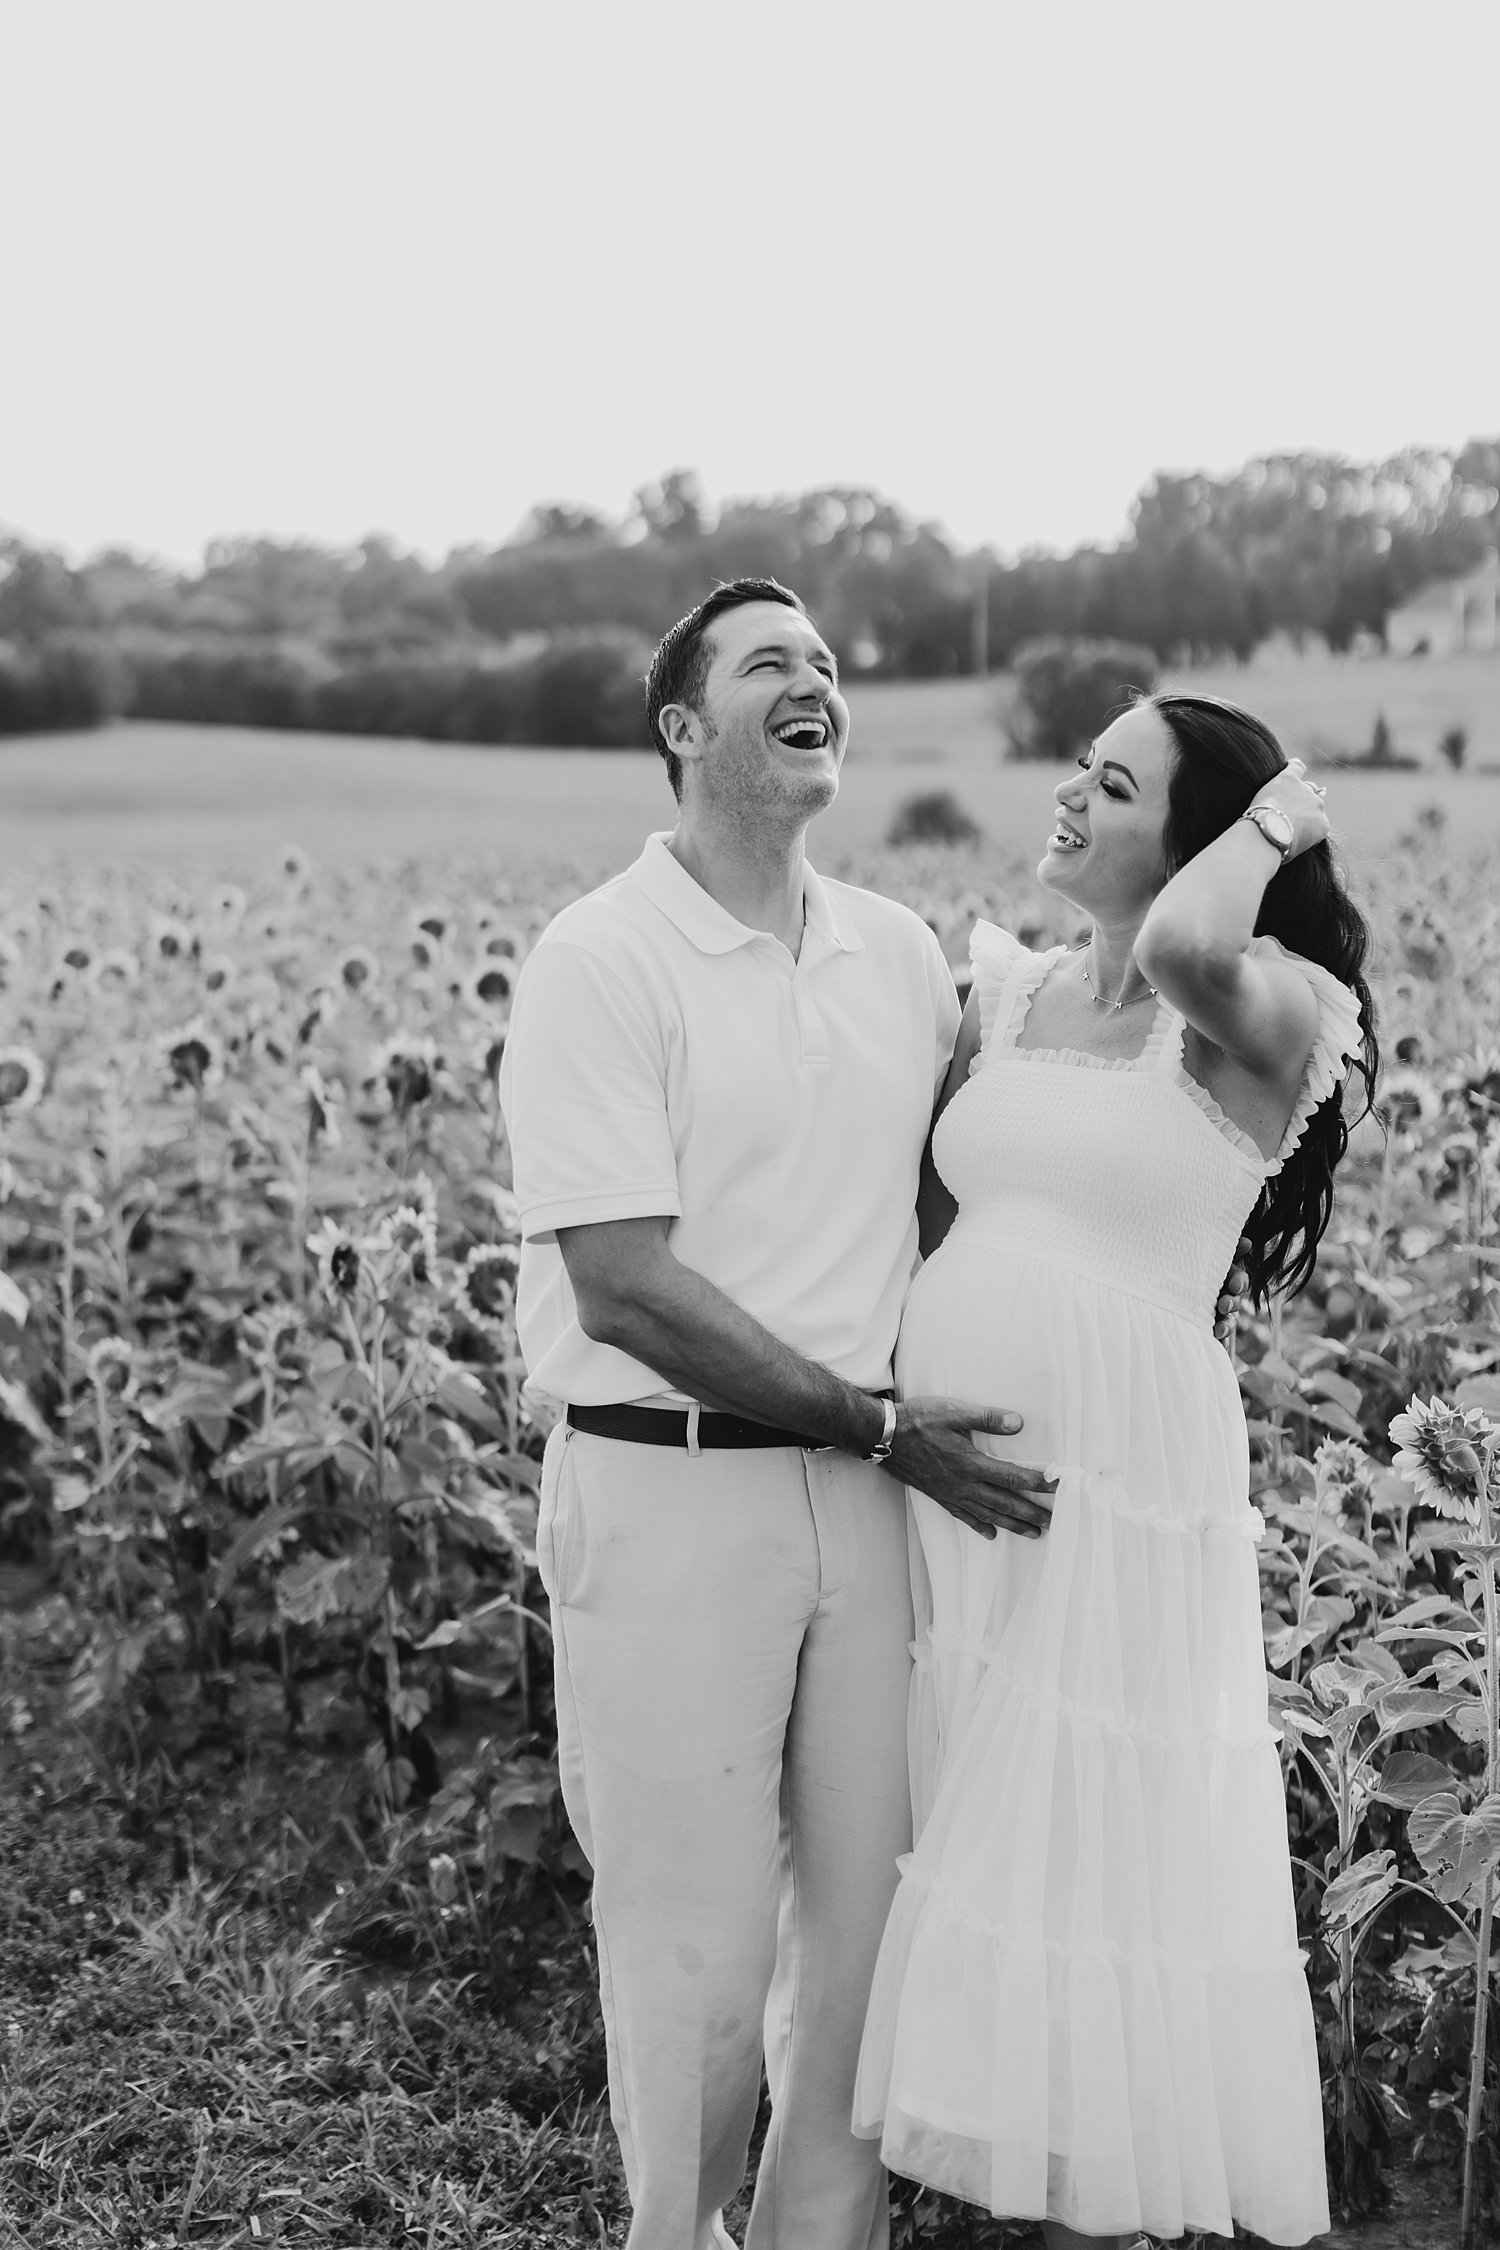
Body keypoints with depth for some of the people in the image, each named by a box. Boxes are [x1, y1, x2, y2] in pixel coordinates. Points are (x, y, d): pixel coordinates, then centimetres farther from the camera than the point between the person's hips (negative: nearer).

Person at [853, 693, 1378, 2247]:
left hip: (1114, 1474, -6)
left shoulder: (1261, 1021, -7)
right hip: (939, 1463, 6)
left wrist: (1276, 820, -12)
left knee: (1091, 1851, 3)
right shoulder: (1007, 994, 11)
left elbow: (1188, 950, -31)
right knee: (956, 1844, 14)